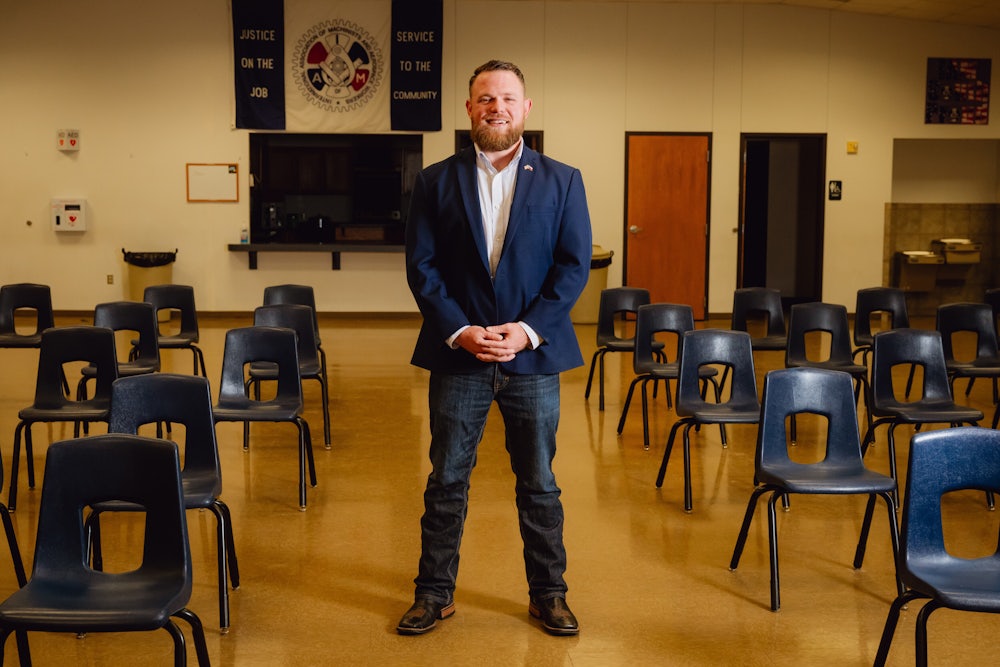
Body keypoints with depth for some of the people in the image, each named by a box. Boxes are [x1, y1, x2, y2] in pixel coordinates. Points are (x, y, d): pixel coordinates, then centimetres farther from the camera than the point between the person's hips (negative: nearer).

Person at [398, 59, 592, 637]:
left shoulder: (562, 182, 4)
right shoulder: (436, 181, 4)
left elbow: (574, 266, -1)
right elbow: (422, 266, -1)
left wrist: (528, 330, -12)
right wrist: (459, 330, -13)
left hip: (534, 355, 0)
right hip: (457, 355, 0)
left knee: (539, 484, 10)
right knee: (447, 481, 8)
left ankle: (548, 593, 25)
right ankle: (435, 593, 22)